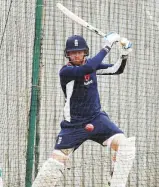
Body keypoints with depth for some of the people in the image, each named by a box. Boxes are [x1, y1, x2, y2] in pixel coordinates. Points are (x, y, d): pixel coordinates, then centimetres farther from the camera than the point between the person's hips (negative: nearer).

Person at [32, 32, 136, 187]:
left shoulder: (90, 64, 4)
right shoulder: (65, 71, -15)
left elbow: (117, 70, 9)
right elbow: (87, 69, -32)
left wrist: (124, 54, -10)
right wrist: (106, 47, -27)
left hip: (97, 119, 4)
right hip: (74, 125, -4)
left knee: (125, 145, -18)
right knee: (57, 160, -11)